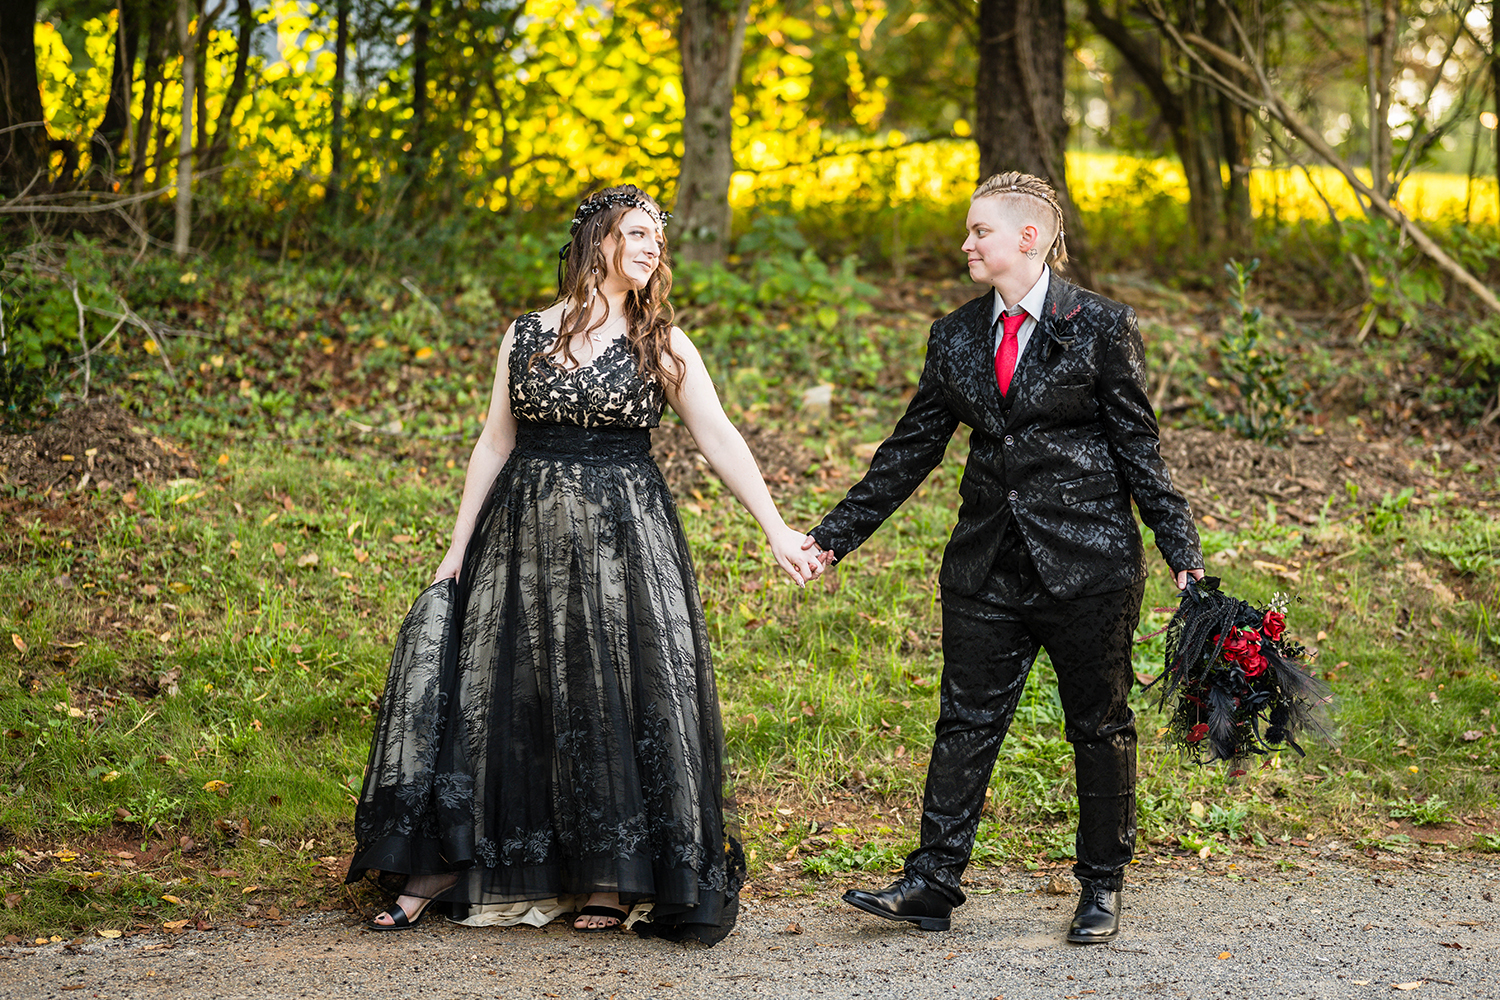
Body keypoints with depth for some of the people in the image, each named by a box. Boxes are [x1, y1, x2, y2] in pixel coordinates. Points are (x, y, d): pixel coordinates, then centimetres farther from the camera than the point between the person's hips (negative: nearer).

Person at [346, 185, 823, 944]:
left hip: (622, 537, -1)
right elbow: (495, 444, 9)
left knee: (617, 695, -1)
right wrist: (458, 545, 6)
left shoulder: (660, 344, 2)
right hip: (527, 536, 1)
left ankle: (613, 880, 11)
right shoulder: (525, 336, 6)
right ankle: (438, 870, 12)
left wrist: (775, 529, -12)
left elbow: (719, 439, -4)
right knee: (493, 684, 1)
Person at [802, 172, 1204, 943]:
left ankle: (1101, 887, 19)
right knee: (965, 720, 3)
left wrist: (1180, 549, -6)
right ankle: (932, 885, 6)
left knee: (1098, 724, 6)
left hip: (1086, 559, -4)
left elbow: (1137, 445, -2)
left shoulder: (1098, 327, -4)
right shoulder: (955, 337, 8)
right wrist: (836, 534, 8)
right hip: (987, 562, 4)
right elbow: (911, 448, 11)